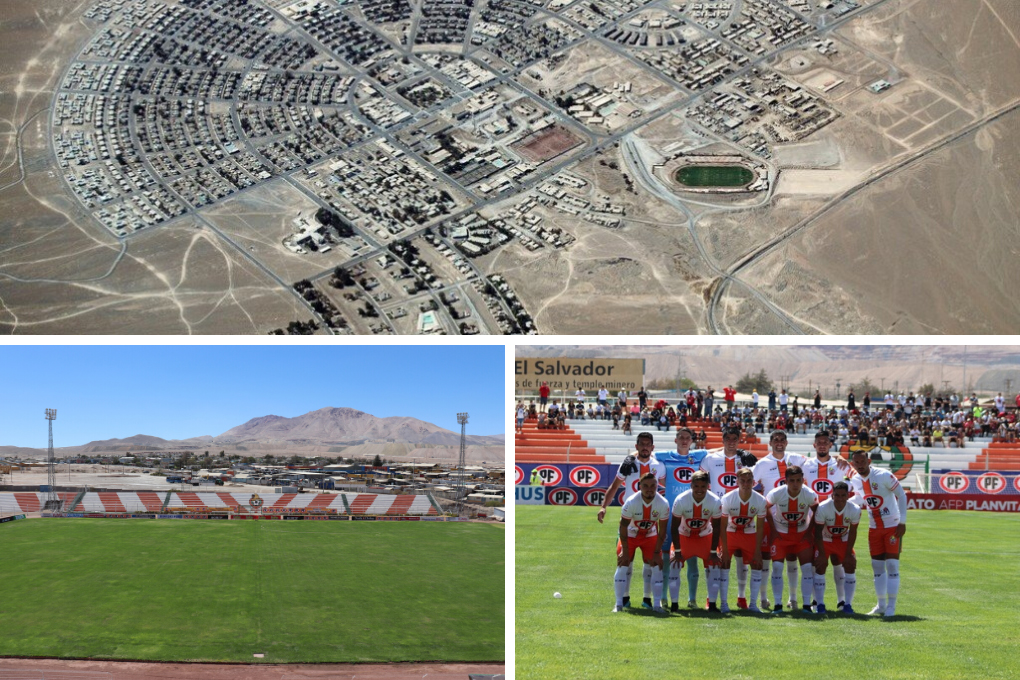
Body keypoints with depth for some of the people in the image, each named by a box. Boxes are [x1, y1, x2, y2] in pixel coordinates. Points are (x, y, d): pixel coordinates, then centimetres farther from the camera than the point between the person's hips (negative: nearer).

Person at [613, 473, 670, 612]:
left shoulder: (663, 504, -24)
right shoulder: (631, 502, -30)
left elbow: (662, 530, -13)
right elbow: (623, 527, -19)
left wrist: (657, 552, -11)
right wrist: (625, 551, -15)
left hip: (650, 535, 1)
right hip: (631, 535, -1)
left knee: (657, 566, -9)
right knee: (623, 565, -9)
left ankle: (657, 604, -1)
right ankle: (619, 604, -1)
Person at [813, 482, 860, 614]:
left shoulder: (855, 510, -23)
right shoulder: (822, 508, -29)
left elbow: (852, 532, -11)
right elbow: (818, 532, -20)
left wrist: (848, 554, -11)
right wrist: (822, 553, -20)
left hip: (843, 540, 2)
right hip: (825, 540, -2)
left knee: (850, 566, -9)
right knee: (820, 567, -13)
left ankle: (847, 603, 0)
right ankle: (819, 604, -4)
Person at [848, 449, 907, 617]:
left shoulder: (884, 476, -18)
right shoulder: (855, 481, 0)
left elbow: (901, 496, -12)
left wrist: (902, 522, -16)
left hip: (892, 526, -5)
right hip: (874, 528, 5)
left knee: (892, 565, -7)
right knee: (877, 567, 7)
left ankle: (891, 606, -4)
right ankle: (881, 604, 17)